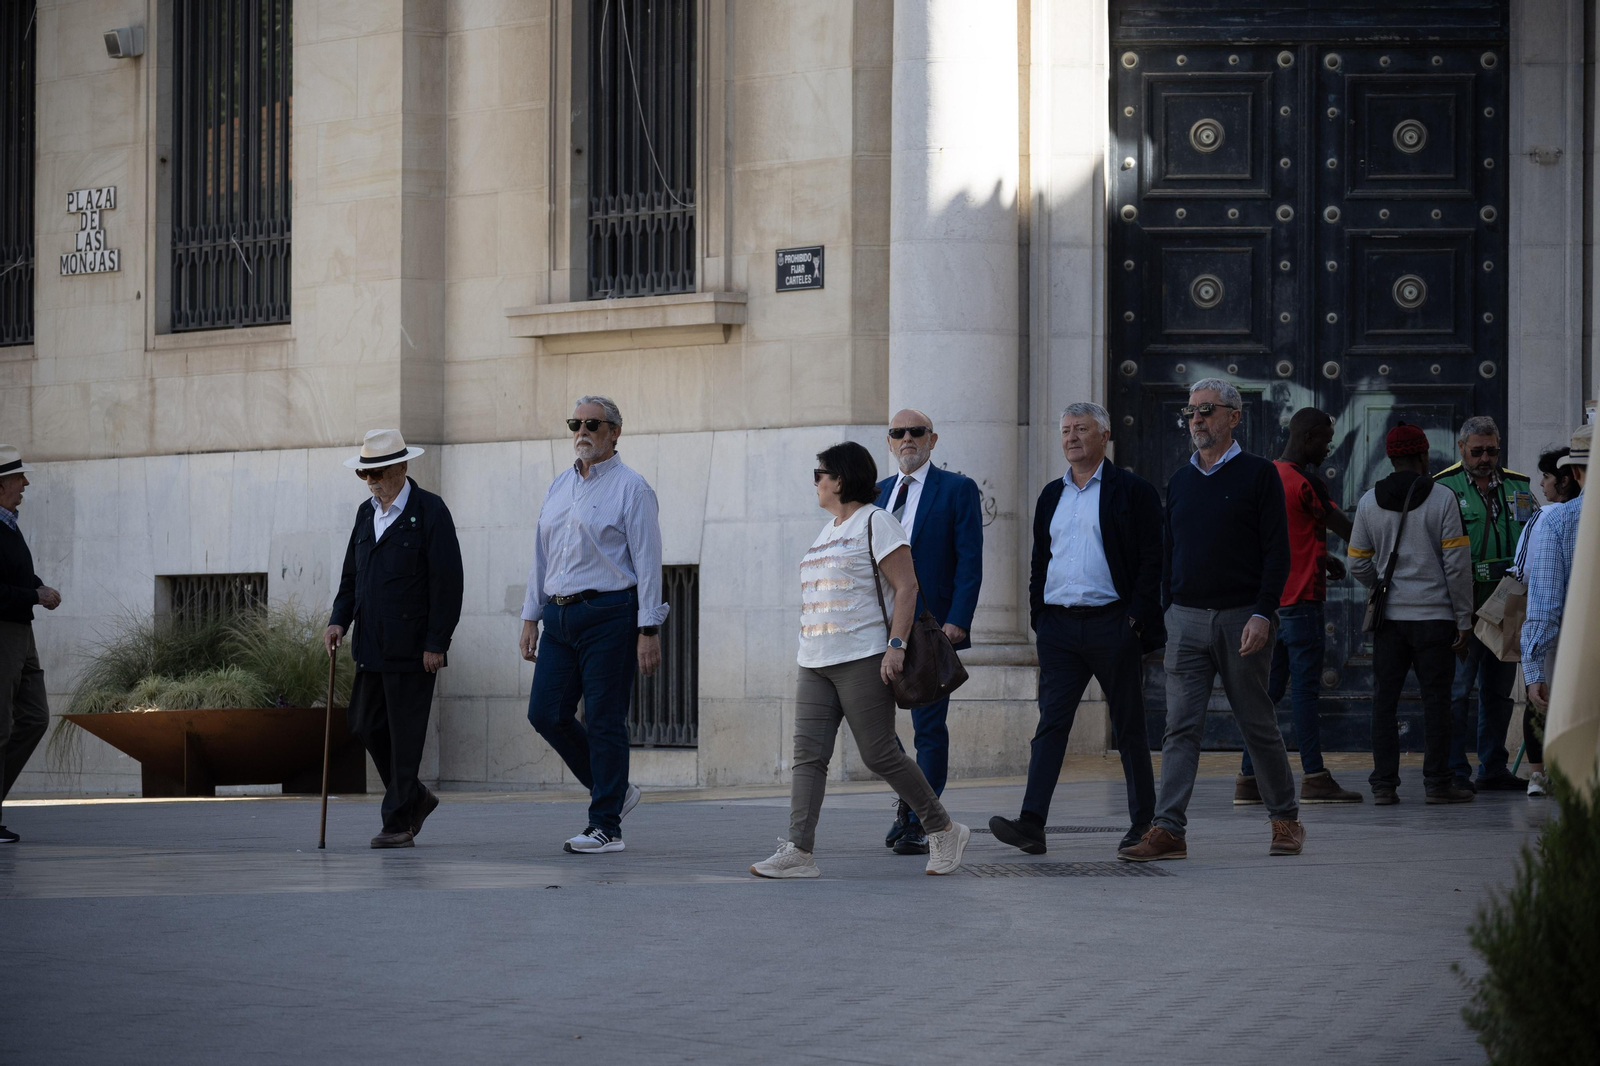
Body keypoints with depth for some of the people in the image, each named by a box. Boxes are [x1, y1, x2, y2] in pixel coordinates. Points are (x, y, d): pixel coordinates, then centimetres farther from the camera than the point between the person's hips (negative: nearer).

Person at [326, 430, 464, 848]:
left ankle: (399, 822, 4)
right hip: (371, 647, 7)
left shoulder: (430, 512, -8)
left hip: (413, 648, -7)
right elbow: (352, 575, 21)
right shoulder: (366, 513, 14)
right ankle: (416, 797, 26)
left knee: (405, 734, -3)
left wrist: (436, 644, -15)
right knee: (365, 724, 9)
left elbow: (447, 583, -11)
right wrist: (339, 619, 4)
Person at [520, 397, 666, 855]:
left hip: (607, 615, -7)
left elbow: (648, 562, -8)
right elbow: (541, 557, 21)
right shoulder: (559, 487, 17)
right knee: (545, 713, 2)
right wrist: (531, 618, 15)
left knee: (604, 721, -5)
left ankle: (606, 826, 2)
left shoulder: (631, 487, -4)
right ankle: (612, 791, 19)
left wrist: (649, 631, -14)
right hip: (559, 615, 7)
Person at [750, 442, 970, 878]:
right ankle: (798, 851, -10)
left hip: (863, 658, -8)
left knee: (879, 754, -7)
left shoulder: (875, 523, -5)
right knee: (808, 753, -4)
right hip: (816, 663, 8)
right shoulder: (828, 531, 22)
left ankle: (944, 831, 7)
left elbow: (906, 587, -11)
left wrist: (896, 645, -20)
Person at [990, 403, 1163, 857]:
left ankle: (1144, 822, 14)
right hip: (1059, 627, 4)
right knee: (1051, 724, -6)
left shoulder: (1133, 491, 0)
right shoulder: (1051, 496, 15)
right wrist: (1038, 618, 9)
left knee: (1129, 727, 5)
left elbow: (1152, 560, -4)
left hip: (1113, 625, -4)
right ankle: (1032, 823, -14)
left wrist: (1137, 620, -12)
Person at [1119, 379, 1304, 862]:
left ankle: (1285, 820, 18)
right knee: (1181, 726, -4)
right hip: (1186, 618, 4)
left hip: (1240, 618, -4)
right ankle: (1168, 830, -9)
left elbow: (1277, 552, -6)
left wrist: (1262, 614, -15)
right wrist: (1168, 611, 10)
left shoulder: (1259, 474, -1)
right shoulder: (1180, 481, 14)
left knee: (1257, 724, 4)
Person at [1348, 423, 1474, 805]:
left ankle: (1384, 784, 3)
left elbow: (1359, 564, 8)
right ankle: (1438, 782, 2)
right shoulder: (1441, 498, -5)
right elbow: (1457, 563, -7)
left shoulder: (1369, 502, 5)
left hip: (1388, 616, 3)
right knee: (1435, 700, 2)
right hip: (1434, 615, -3)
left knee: (1385, 700, 5)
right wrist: (1464, 618, -1)